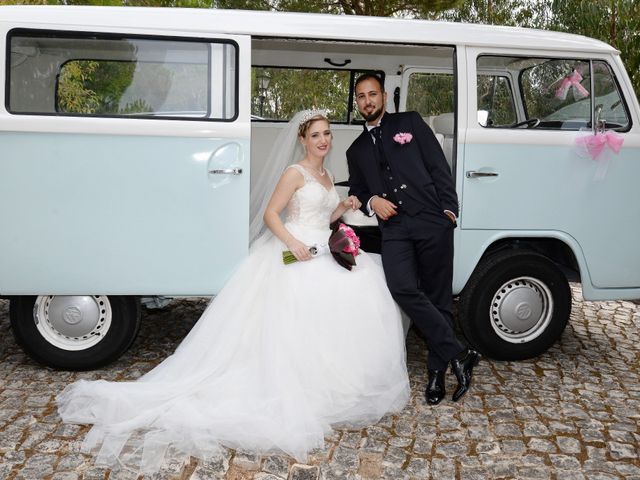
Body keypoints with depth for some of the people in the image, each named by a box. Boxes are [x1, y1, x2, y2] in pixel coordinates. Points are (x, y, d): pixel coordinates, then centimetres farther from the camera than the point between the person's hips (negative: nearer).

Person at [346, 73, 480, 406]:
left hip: (431, 221, -2)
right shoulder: (356, 150, 25)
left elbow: (439, 166, 6)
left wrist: (449, 208, -6)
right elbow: (356, 191, 27)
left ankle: (437, 371, 13)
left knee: (438, 298, -1)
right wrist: (372, 201, 3)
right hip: (394, 229, 2)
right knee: (402, 288, -21)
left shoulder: (410, 122, 14)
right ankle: (458, 355, -11)